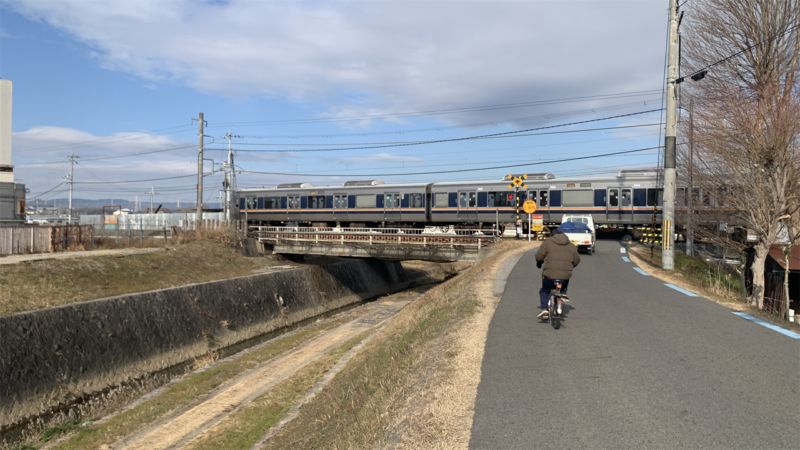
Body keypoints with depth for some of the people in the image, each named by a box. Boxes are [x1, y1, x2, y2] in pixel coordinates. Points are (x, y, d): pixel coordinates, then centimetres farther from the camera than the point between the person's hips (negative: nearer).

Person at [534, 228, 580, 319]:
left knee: (544, 291, 17)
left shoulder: (547, 243, 3)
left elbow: (539, 256, 0)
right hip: (565, 275, 3)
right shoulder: (571, 246, 14)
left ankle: (544, 309, 0)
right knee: (563, 290, 29)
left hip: (550, 274, -3)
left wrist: (539, 263, 22)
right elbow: (576, 260, 15)